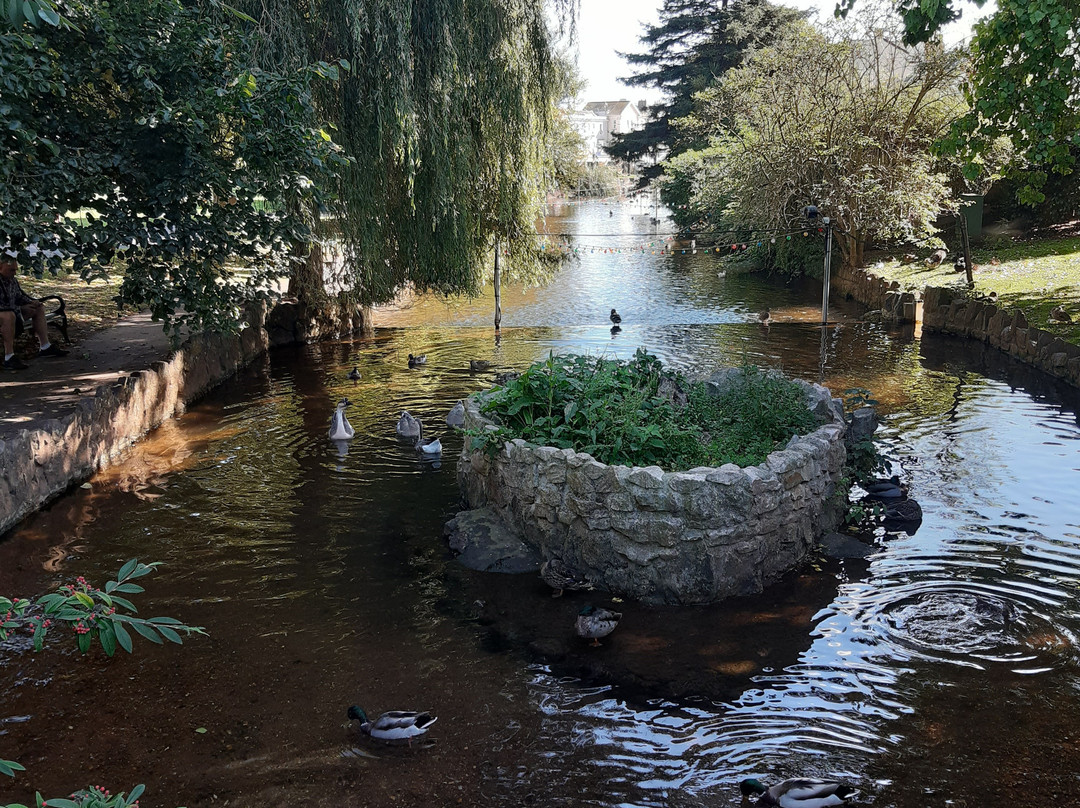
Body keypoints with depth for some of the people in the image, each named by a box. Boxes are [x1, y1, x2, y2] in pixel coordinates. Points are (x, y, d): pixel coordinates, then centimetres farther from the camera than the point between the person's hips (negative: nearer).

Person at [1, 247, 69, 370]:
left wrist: (33, 302, 2)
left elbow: (20, 295, 20)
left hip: (13, 311, 11)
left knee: (39, 308, 15)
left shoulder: (12, 280, 4)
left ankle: (45, 347, 14)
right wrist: (21, 309, -25)